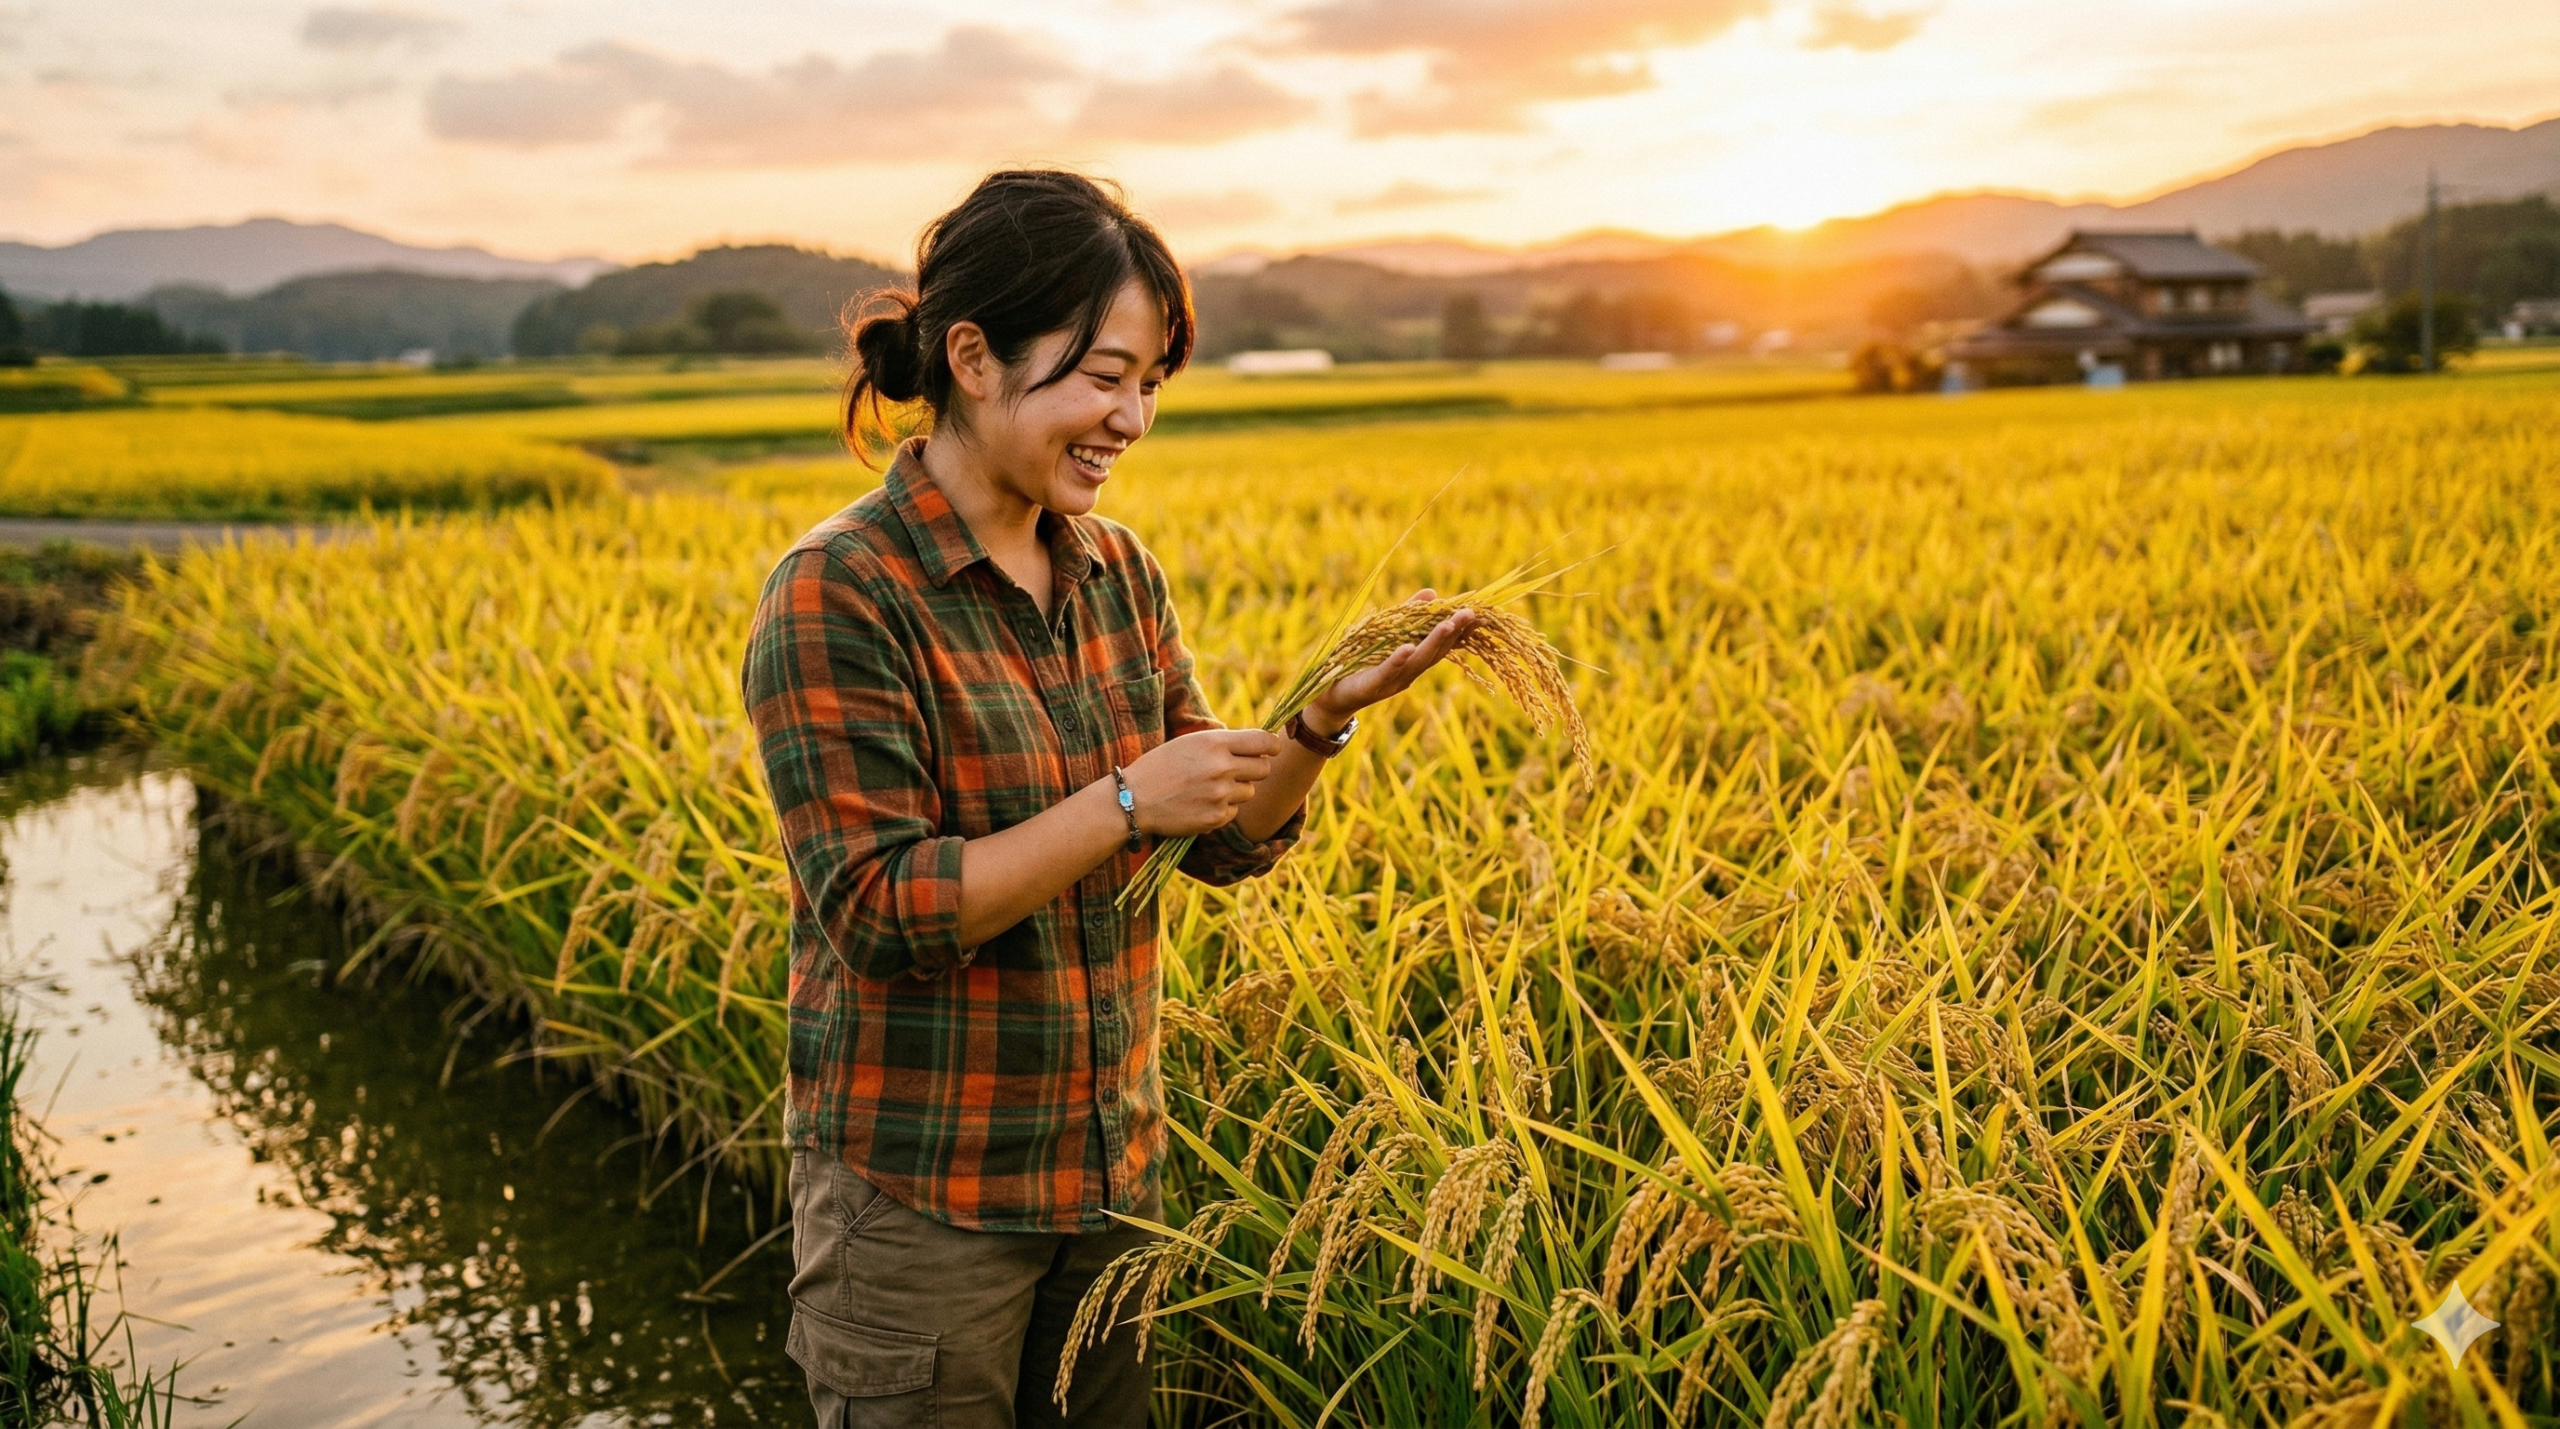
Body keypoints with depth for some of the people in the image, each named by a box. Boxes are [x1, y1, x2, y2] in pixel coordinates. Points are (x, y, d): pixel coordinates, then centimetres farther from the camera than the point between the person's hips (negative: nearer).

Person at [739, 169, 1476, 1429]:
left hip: (1106, 1171, 6)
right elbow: (877, 915, -21)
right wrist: (1124, 802, -25)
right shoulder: (839, 598, -17)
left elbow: (1227, 846, 6)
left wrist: (1322, 723, -12)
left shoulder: (1116, 572, 3)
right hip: (922, 1202, -6)